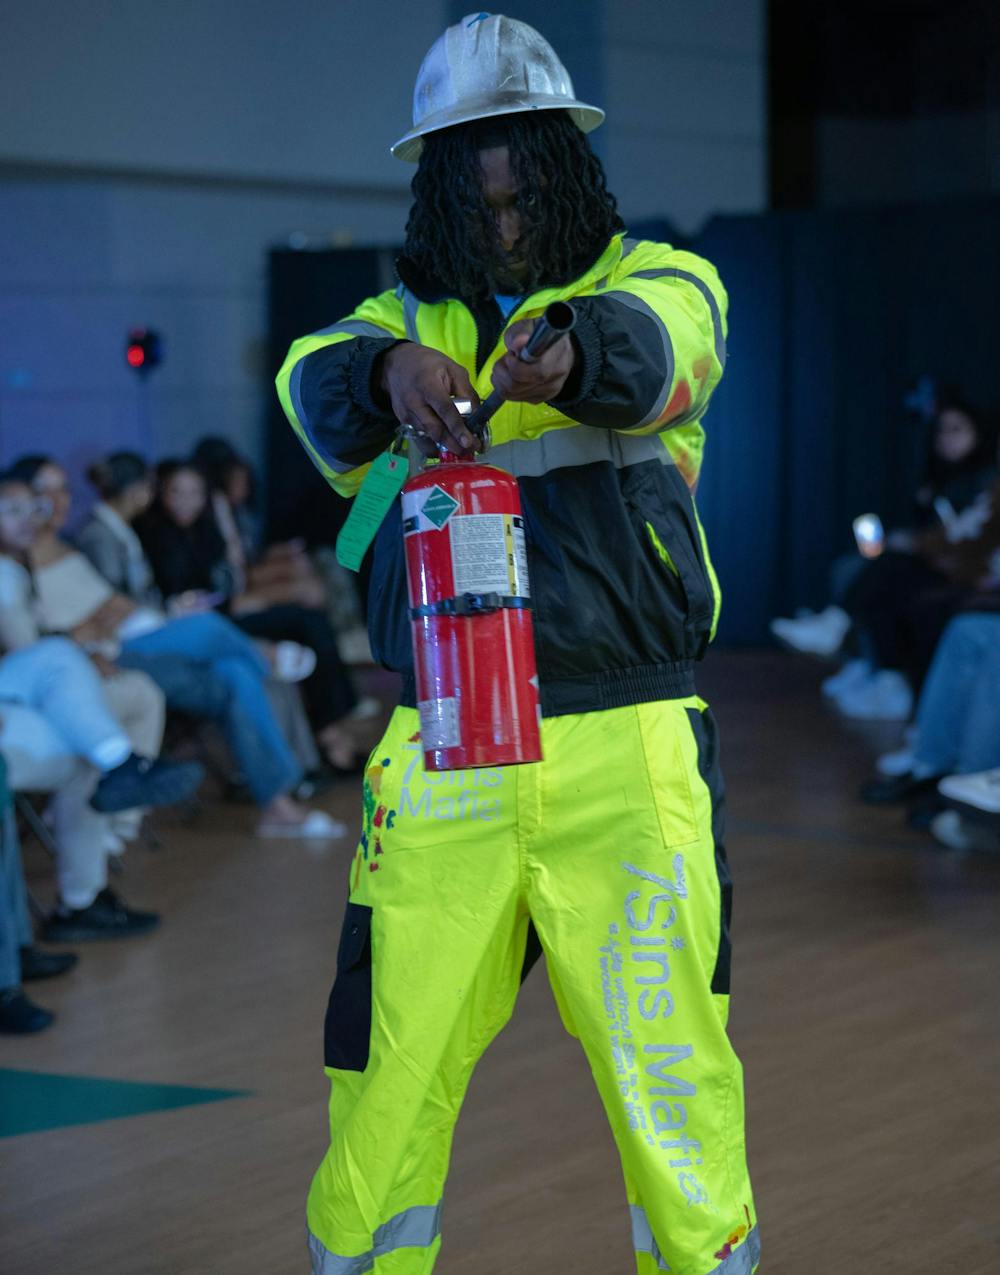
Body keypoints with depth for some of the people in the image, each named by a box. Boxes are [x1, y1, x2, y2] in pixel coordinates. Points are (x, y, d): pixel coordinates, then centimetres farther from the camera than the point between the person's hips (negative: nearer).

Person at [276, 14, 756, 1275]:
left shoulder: (654, 281, 4)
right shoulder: (409, 316, 11)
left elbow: (660, 341, -21)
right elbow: (317, 387, -12)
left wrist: (574, 351, -45)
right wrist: (392, 366, -36)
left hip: (626, 755, -2)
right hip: (441, 760, 2)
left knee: (674, 1078, 1)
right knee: (386, 1081, 6)